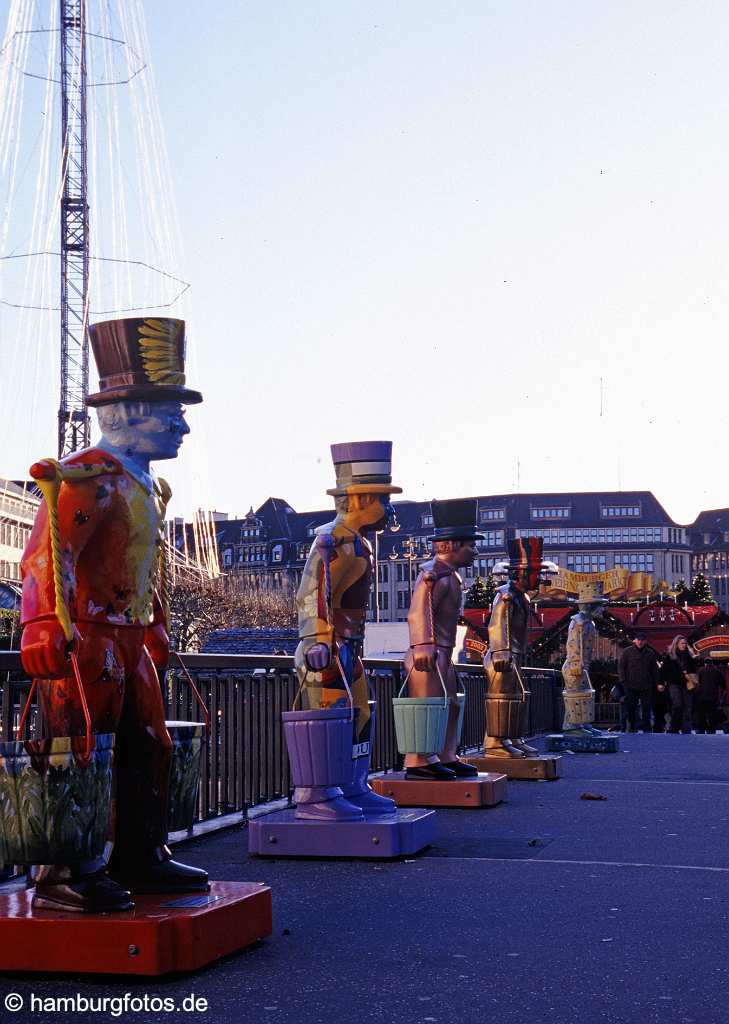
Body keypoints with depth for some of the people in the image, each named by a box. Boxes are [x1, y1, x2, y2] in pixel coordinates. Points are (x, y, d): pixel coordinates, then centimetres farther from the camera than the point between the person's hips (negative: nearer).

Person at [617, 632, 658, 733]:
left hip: (646, 687, 1)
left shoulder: (650, 653, 9)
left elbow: (654, 670, 15)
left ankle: (646, 729, 6)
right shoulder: (627, 652, 2)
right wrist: (623, 681, -4)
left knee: (646, 708, 0)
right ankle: (632, 728, 11)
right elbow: (621, 667, 3)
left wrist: (655, 683, 9)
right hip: (631, 686, -1)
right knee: (631, 708, 2)